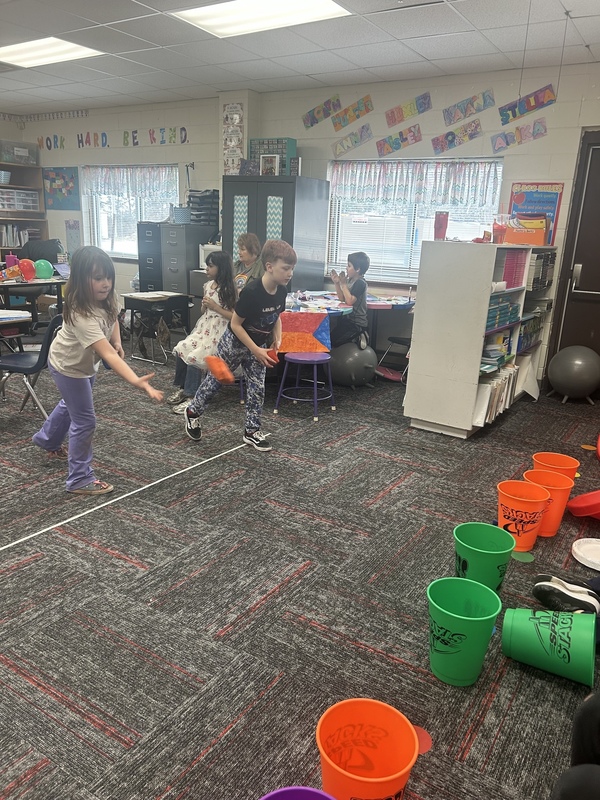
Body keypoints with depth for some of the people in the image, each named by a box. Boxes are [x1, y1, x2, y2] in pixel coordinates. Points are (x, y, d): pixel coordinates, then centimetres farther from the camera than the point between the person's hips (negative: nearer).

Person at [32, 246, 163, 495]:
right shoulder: (80, 314, -45)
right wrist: (136, 381, -65)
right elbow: (108, 355, -54)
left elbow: (112, 317, 3)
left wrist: (117, 342, -13)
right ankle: (80, 480, 12)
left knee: (71, 404, 31)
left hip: (86, 362, 9)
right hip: (68, 366, -9)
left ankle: (47, 440, 60)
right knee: (85, 421, -6)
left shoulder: (105, 297, -21)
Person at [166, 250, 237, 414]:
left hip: (220, 330, -7)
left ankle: (191, 396, -15)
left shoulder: (230, 290, -9)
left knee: (194, 356, -25)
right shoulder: (208, 285, 12)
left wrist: (215, 307, -15)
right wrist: (204, 306, -1)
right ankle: (182, 388, 1)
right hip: (204, 326, 7)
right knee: (181, 349, -14)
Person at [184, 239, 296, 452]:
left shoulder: (281, 291, -11)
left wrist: (277, 339, -7)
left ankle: (252, 431, 19)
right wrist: (256, 351, -26)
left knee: (257, 388, 6)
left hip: (258, 346, 6)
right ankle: (193, 412, 34)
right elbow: (235, 324, -25)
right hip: (234, 343, -6)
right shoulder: (252, 292, -32)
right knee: (215, 380, 11)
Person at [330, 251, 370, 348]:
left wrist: (343, 283, -19)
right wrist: (337, 283, -1)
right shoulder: (351, 280, 8)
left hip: (356, 324, -9)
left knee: (332, 341, -15)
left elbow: (349, 301, -26)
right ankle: (356, 336, 12)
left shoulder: (360, 283, -18)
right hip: (348, 319, 9)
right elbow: (342, 299, 10)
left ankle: (357, 337, -2)